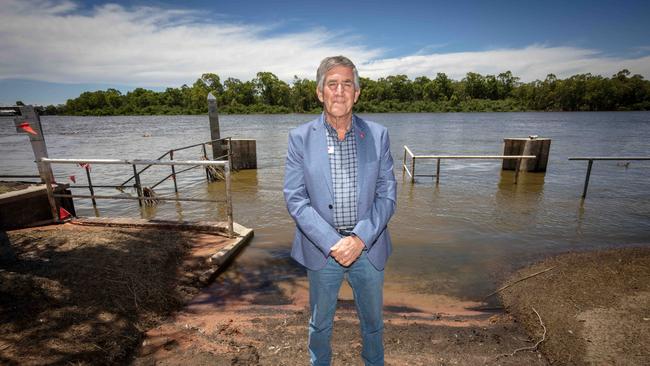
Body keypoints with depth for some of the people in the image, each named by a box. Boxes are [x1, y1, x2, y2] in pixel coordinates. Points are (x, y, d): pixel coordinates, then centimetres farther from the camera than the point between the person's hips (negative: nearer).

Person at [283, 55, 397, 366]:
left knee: (372, 321, 23)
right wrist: (332, 243, -18)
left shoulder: (377, 135, -3)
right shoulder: (300, 137, -7)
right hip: (321, 249, -1)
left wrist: (361, 239, -16)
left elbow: (387, 194, -4)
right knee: (320, 323, 21)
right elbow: (295, 199, -10)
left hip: (368, 247, 2)